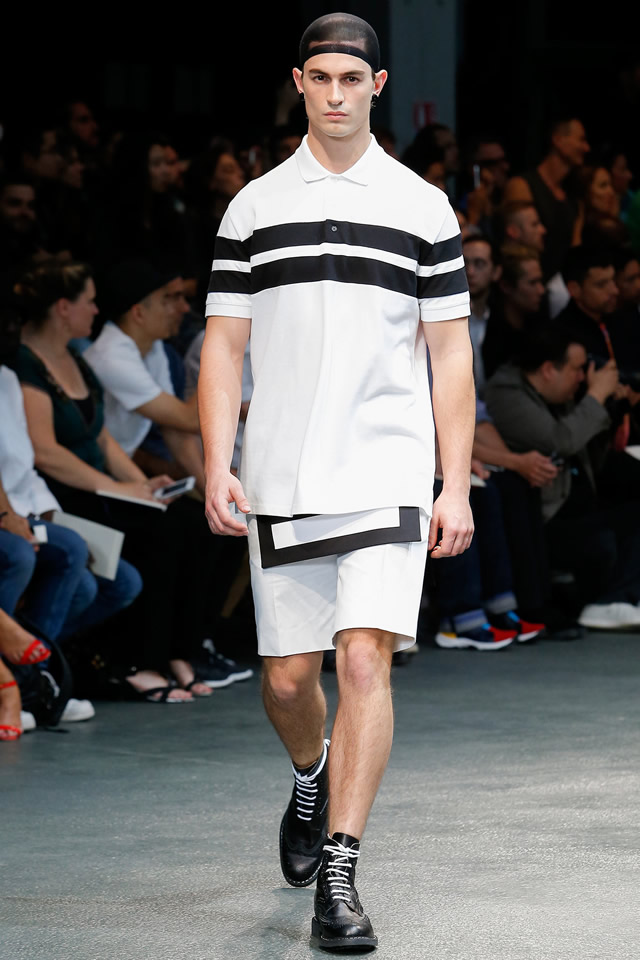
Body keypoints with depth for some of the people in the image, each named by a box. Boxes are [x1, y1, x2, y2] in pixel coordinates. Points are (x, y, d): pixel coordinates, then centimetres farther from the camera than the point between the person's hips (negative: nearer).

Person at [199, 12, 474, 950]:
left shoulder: (423, 207, 5)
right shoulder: (254, 206, 8)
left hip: (387, 477, -2)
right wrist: (217, 467, -4)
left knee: (364, 661, -15)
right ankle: (313, 777, 41)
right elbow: (224, 345, 7)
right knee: (288, 678, 7)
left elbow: (450, 354, 6)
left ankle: (338, 874, -13)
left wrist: (456, 487, 0)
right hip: (279, 483, 2)